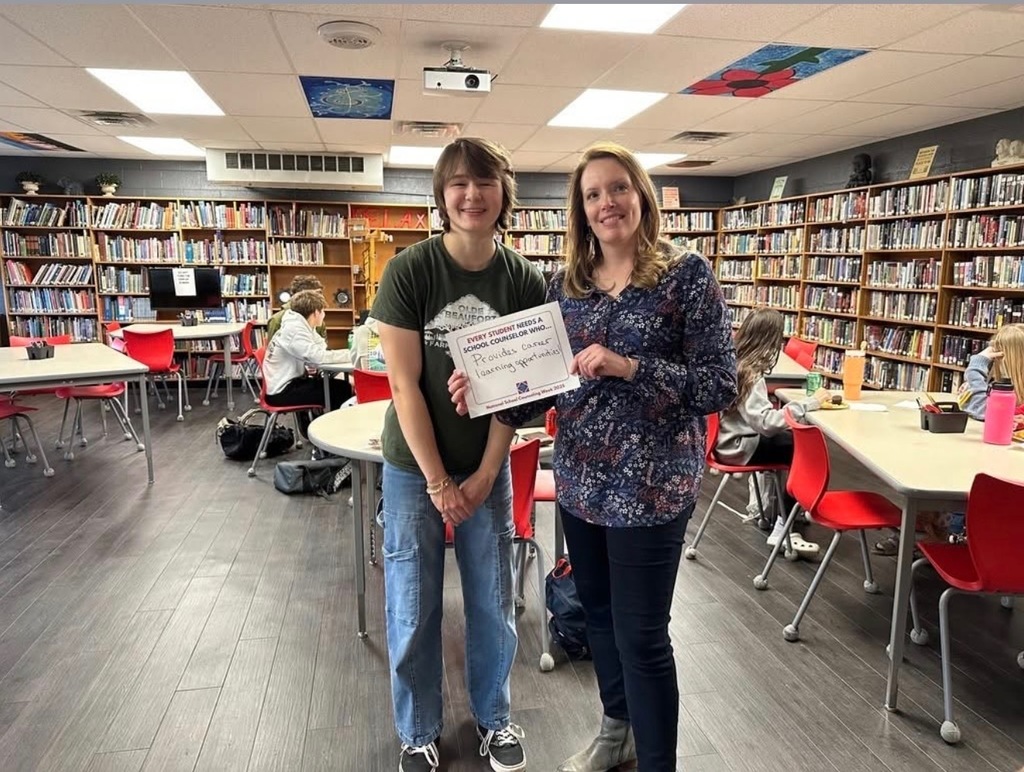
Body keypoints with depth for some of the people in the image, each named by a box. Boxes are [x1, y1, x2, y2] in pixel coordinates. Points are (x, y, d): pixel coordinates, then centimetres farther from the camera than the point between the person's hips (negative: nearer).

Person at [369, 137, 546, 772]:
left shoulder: (525, 281, -6)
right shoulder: (410, 271, -13)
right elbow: (405, 383, -14)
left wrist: (484, 475, -9)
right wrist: (437, 482, -14)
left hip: (489, 465, 2)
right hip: (414, 465, -1)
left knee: (494, 602, 13)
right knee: (413, 608, 9)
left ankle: (494, 716, 39)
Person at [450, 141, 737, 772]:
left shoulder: (688, 274, -9)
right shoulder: (566, 283, 5)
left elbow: (721, 384, -12)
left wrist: (629, 367, -23)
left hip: (651, 482, -5)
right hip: (579, 479, 6)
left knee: (641, 633, 4)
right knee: (597, 612, 20)